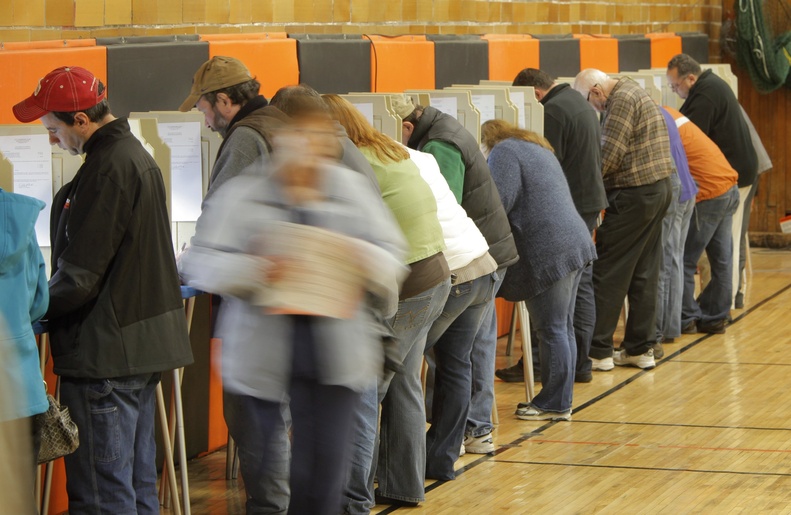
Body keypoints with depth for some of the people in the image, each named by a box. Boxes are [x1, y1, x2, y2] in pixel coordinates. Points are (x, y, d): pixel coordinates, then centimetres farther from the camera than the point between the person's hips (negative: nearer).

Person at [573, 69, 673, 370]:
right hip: (658, 188, 10)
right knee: (644, 274, 11)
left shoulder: (622, 100, -14)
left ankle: (598, 351, -2)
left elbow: (609, 156, -18)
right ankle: (641, 348, 15)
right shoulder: (633, 92, 18)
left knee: (608, 274, -4)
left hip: (633, 195, -10)